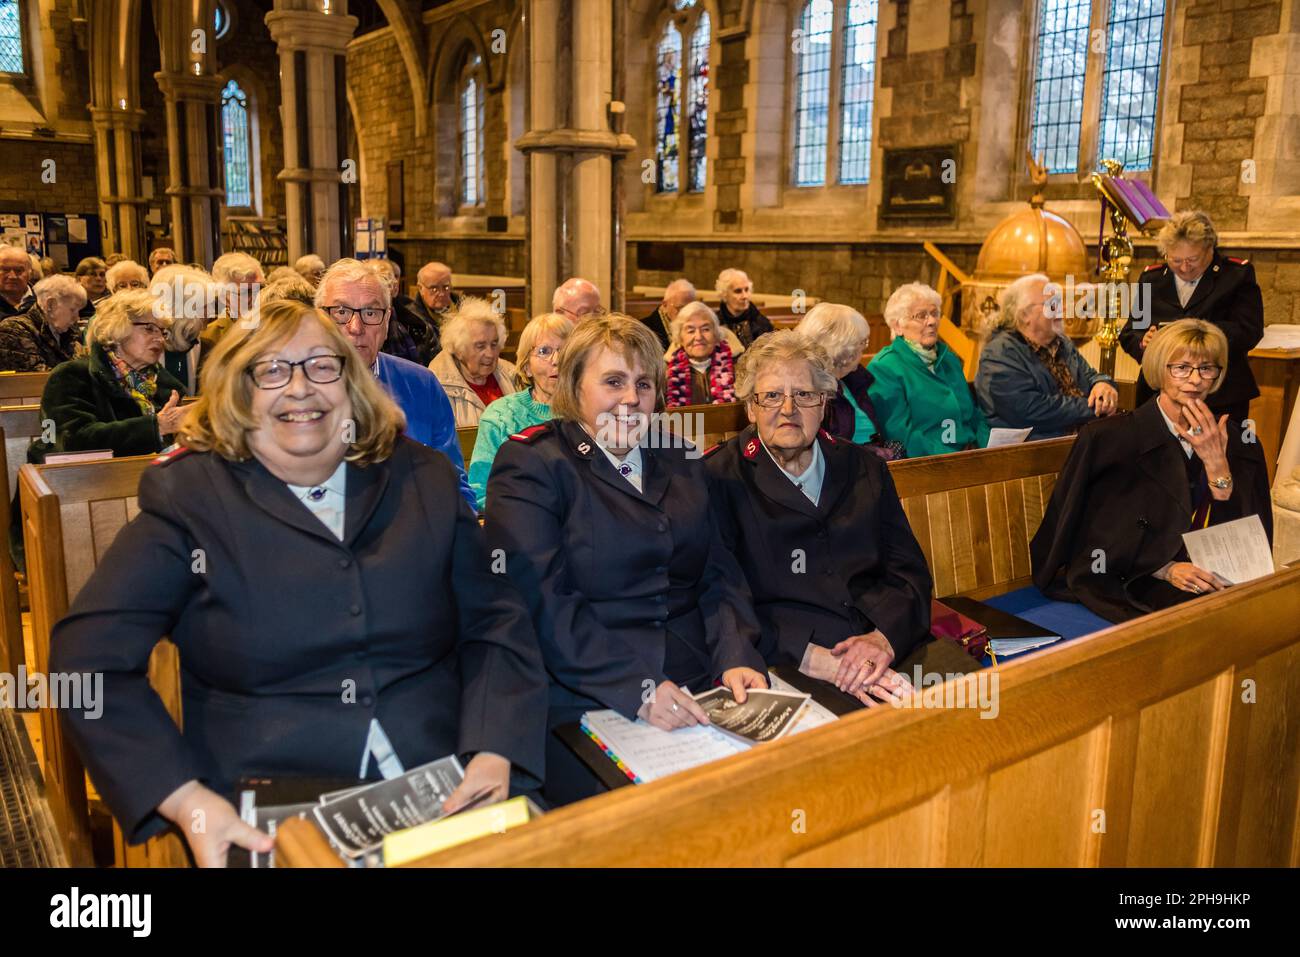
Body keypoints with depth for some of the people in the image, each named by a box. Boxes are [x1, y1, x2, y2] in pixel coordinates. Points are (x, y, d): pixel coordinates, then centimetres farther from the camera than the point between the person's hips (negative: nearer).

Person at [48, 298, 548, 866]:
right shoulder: (187, 494, 1)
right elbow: (92, 657, -4)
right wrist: (187, 801, -15)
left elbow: (497, 624, 6)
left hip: (443, 792, 3)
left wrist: (494, 755, -9)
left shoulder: (423, 479, 8)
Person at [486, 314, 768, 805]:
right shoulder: (529, 464, -1)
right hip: (585, 701, -5)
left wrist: (736, 657, -5)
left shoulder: (680, 460, 18)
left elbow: (719, 574, 14)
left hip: (700, 690, 5)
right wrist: (636, 687, -22)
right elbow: (540, 601, -12)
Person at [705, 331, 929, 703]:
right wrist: (815, 659, -17)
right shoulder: (718, 478, 0)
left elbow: (909, 571, 12)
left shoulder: (864, 468, 16)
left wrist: (884, 638, -10)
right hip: (785, 665, -6)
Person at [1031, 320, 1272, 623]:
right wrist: (1164, 570, -13)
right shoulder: (1106, 438, -5)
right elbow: (1092, 542, -2)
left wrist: (1216, 464, -11)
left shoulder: (1239, 442, 8)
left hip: (1215, 588, 5)